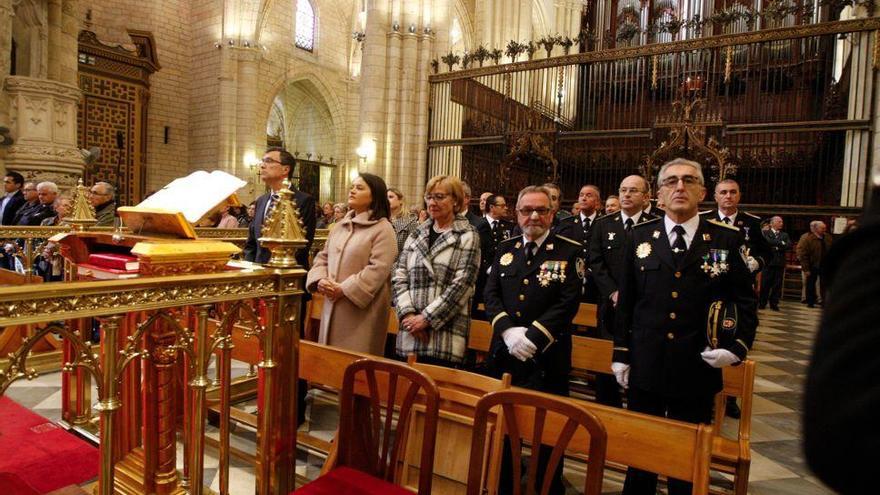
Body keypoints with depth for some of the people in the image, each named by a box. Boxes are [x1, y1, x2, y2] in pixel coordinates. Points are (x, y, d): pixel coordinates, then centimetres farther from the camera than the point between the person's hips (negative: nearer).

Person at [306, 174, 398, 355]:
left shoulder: (383, 229, -9)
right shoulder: (340, 225, 14)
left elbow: (378, 269, -18)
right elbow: (323, 257, 15)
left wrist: (344, 289, -19)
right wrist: (320, 280, -6)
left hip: (361, 309, -7)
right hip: (333, 305, 7)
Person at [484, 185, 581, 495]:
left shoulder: (570, 251, -2)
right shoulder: (505, 249, 9)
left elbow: (568, 303, -11)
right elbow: (491, 295, 3)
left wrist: (532, 336, -18)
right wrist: (508, 330, -13)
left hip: (547, 358, -4)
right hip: (504, 354, 4)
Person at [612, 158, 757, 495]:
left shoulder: (727, 239, -1)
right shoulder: (640, 236, 3)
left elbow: (746, 301, 4)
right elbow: (625, 301, 5)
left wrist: (737, 347, -10)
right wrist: (621, 354, 5)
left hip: (698, 370, -1)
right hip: (644, 367, 1)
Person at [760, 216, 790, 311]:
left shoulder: (784, 235, 16)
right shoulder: (766, 233, 4)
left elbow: (789, 245, 0)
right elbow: (768, 241, -16)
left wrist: (777, 247, -11)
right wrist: (781, 243, -10)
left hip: (780, 263, 3)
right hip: (768, 261, -3)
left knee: (777, 285, 3)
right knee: (765, 284, -1)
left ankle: (774, 303, 10)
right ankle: (762, 303, 8)